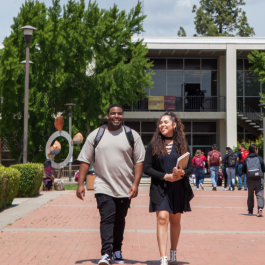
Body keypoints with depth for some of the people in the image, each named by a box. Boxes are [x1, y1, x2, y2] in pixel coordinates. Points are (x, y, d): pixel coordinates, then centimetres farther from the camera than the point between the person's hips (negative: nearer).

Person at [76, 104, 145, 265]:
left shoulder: (132, 135, 5)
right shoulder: (96, 135, 6)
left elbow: (139, 161, 3)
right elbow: (85, 161, 6)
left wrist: (135, 183, -7)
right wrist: (80, 184, -1)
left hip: (125, 189, 1)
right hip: (103, 187, -1)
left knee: (119, 221, 11)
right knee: (107, 219, -14)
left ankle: (117, 251, 25)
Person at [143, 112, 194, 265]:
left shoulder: (183, 145, 5)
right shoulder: (154, 145, 2)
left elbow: (191, 168, 5)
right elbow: (147, 168, -1)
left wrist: (182, 172, -18)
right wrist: (165, 176, -13)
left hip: (178, 189, 2)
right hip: (160, 188, -2)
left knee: (175, 220, 11)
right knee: (162, 218, -13)